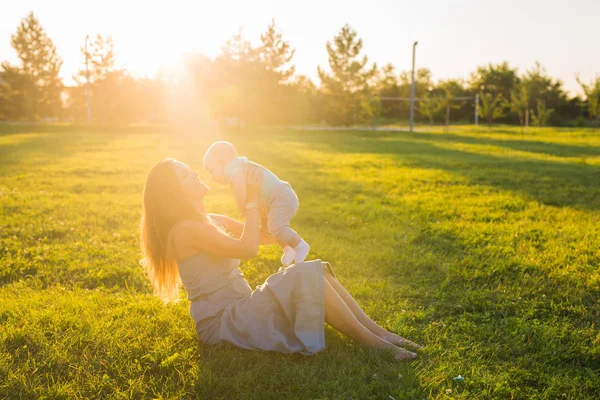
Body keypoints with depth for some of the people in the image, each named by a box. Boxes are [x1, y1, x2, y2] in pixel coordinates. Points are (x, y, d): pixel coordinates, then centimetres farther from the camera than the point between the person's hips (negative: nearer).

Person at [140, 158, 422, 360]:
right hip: (221, 323, -9)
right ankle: (376, 346, -17)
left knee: (317, 272, -7)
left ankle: (379, 332, -9)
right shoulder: (186, 229, -16)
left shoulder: (212, 221, 12)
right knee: (306, 278, -23)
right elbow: (248, 249, -25)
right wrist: (251, 199, -16)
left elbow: (266, 236, 16)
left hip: (238, 310, 9)